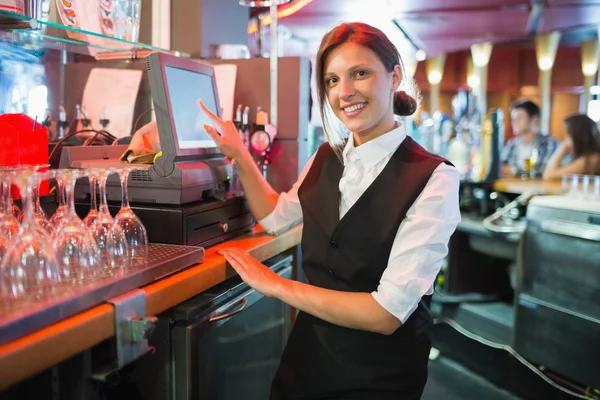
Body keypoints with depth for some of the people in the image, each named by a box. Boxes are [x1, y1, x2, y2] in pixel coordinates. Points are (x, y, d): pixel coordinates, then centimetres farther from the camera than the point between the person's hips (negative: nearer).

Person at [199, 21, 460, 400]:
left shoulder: (433, 179, -21)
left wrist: (279, 285, -17)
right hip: (307, 354, 5)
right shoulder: (327, 158, -2)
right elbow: (276, 216, 16)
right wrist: (239, 155, 6)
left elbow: (387, 313, -24)